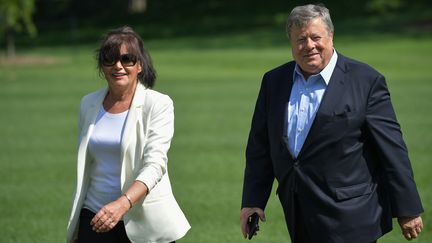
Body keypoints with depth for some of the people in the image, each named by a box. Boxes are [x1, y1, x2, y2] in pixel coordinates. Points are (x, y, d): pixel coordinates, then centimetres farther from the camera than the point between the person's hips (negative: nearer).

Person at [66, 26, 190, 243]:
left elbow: (155, 165, -16)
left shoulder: (158, 104, -6)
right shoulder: (89, 104, 9)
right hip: (95, 217, 4)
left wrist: (122, 204, -31)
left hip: (145, 224, -4)